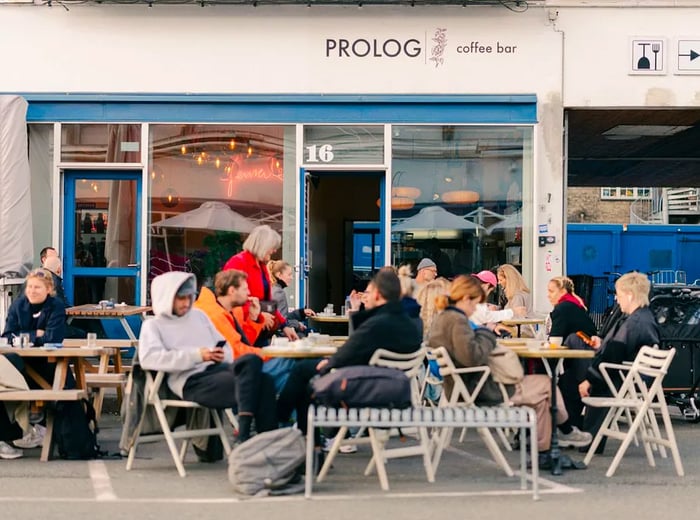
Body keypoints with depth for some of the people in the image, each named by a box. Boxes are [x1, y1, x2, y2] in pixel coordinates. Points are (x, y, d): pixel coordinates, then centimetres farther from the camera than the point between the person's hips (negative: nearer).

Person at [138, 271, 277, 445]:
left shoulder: (198, 315, 26)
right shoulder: (153, 325, 8)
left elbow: (224, 345, 26)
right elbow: (148, 358, -12)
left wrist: (223, 356, -2)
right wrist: (197, 355, -17)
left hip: (216, 369, 6)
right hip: (191, 381, -6)